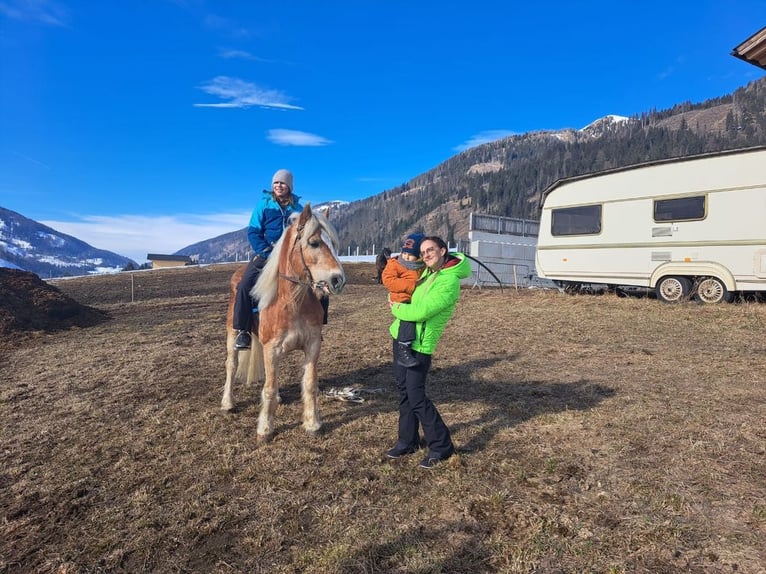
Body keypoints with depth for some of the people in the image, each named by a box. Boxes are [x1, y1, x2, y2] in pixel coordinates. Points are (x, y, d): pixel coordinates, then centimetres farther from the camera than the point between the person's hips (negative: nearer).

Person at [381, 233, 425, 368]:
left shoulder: (423, 267, 16)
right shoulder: (395, 264, 0)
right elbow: (388, 280, -14)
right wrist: (411, 286, -19)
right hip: (402, 299, -7)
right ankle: (404, 351, -38)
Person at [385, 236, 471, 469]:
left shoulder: (449, 282, -19)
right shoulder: (427, 271, 7)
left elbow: (421, 311, -23)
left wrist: (396, 309, -6)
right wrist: (396, 302, 5)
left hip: (419, 345, -8)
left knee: (417, 398, -6)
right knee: (404, 391, 15)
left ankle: (441, 446, 10)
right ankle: (407, 441, 29)